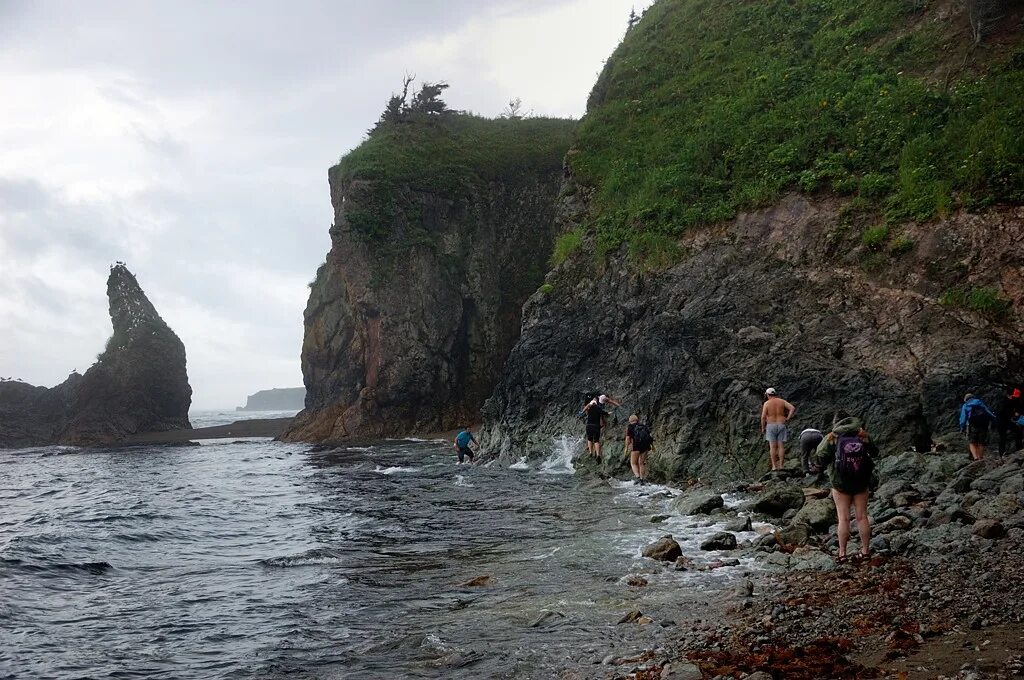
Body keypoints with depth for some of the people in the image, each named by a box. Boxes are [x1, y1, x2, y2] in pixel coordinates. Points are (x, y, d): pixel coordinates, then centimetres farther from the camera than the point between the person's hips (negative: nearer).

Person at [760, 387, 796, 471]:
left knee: (773, 446, -2)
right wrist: (788, 418, -1)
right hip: (781, 426, 2)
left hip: (771, 426, -2)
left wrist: (763, 428, 1)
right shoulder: (782, 401, 4)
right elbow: (793, 408, -8)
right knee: (781, 446, 4)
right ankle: (781, 465, 2)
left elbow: (763, 417, -10)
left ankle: (774, 466, -4)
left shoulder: (767, 403, -5)